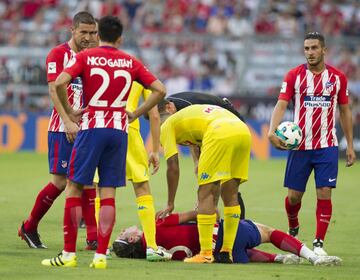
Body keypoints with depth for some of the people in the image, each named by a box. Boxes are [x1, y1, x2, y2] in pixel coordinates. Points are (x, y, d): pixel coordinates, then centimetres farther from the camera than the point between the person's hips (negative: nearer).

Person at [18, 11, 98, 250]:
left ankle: (93, 238, -1)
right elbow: (54, 90, -14)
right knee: (60, 181, -6)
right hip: (62, 129, -6)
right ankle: (29, 228, 11)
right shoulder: (59, 54, -6)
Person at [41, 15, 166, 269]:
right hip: (119, 129, 2)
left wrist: (69, 113, -3)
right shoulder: (131, 62, 8)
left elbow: (60, 83, -15)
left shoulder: (85, 57, 0)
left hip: (91, 127, -2)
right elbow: (160, 90, 6)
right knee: (108, 193, 5)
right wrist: (134, 114, 10)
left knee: (74, 188, 4)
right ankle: (101, 255, 0)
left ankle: (69, 254, 1)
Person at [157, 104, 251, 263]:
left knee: (205, 194, 0)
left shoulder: (166, 126, 21)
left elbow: (173, 167, 13)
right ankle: (226, 252, 18)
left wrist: (170, 205, 20)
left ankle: (206, 253, -3)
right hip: (244, 132, 7)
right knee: (230, 195, 17)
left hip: (220, 134, -7)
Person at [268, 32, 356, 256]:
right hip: (300, 145, 0)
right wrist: (272, 132, -27)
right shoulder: (294, 75, -2)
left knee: (324, 193, -8)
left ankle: (319, 243, -2)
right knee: (294, 194, 3)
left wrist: (350, 145, 9)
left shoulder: (337, 77, 3)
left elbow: (345, 111, 11)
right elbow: (281, 105, -9)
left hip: (327, 146, 0)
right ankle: (293, 230, 32)